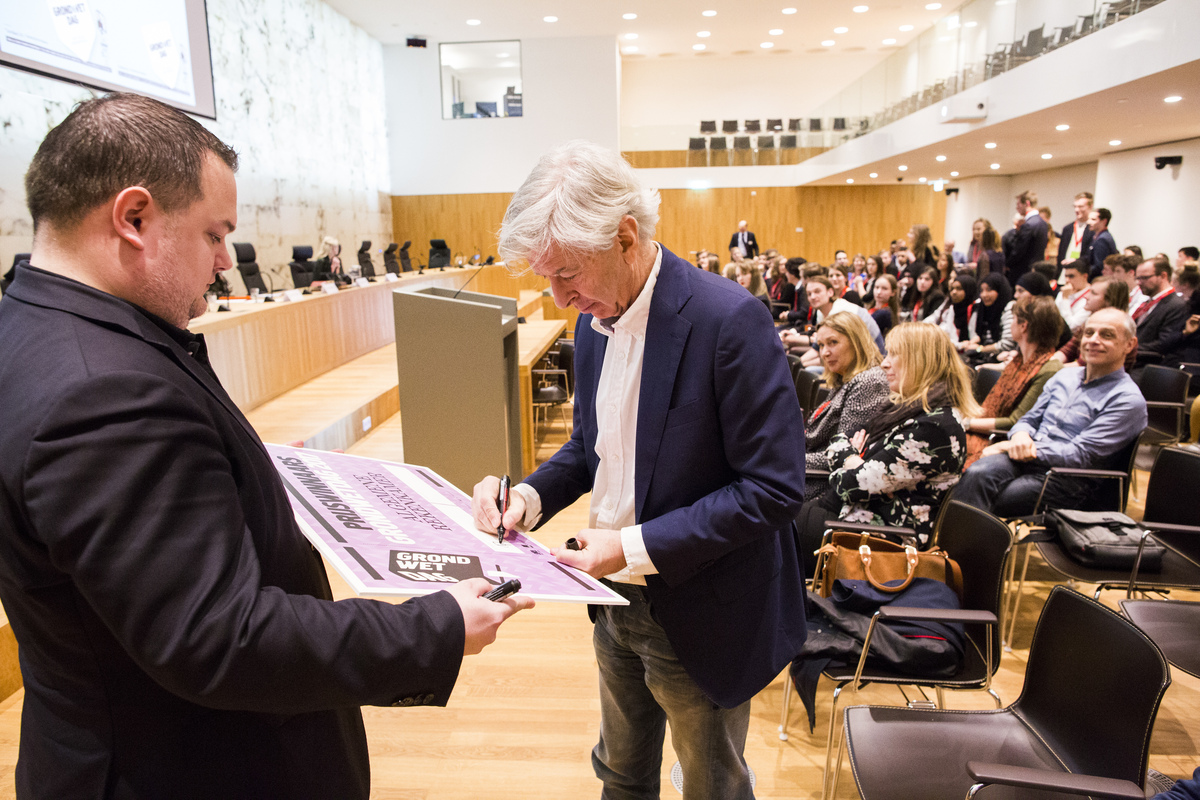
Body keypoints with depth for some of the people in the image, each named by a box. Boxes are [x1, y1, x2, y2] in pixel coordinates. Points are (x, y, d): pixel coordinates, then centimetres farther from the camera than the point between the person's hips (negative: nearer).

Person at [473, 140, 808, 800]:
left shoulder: (729, 322, -25)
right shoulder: (594, 320, 0)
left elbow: (775, 487, -23)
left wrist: (639, 545, -25)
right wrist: (531, 495, -8)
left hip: (700, 615, -6)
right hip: (617, 599, 7)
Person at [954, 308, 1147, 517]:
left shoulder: (1128, 400, -4)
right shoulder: (1065, 376, 18)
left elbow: (1080, 454, -12)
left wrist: (1020, 448, -12)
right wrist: (1020, 437, -6)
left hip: (1067, 481, -5)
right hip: (1027, 459, 5)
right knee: (977, 473, -30)